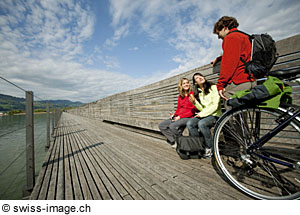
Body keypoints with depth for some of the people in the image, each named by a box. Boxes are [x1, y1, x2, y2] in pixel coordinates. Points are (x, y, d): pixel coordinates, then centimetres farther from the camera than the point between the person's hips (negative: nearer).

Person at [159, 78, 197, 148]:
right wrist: (174, 116, -1)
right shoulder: (180, 96, 17)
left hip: (188, 117, -7)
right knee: (161, 126, -7)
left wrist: (180, 116, -14)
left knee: (173, 126, -32)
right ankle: (174, 141, -8)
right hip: (178, 117, 7)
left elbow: (193, 110, -9)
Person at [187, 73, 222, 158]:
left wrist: (202, 114, -15)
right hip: (204, 115, 5)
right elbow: (202, 108, 7)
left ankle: (209, 148, -14)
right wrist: (195, 102, -9)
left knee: (201, 123, -33)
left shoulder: (213, 87, -4)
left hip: (215, 115, -5)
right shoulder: (198, 92, 12)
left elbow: (215, 105, -12)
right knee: (190, 123, -20)